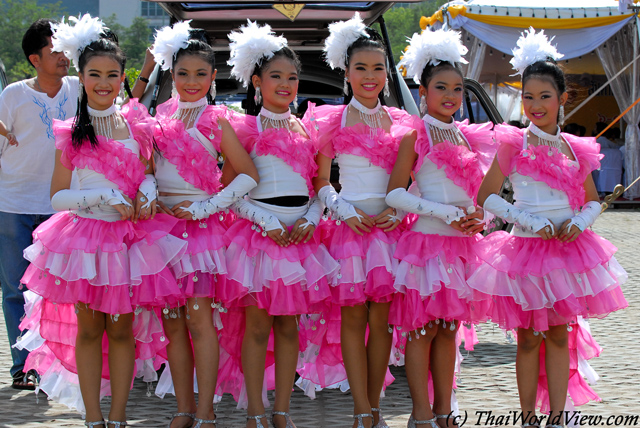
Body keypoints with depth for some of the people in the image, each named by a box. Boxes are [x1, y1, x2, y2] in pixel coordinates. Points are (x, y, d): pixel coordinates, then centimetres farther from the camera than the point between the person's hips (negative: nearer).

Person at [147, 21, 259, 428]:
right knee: (172, 322, 3)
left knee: (199, 317, -12)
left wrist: (205, 207, -8)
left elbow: (249, 176, -3)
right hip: (162, 223, 4)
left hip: (201, 225, -4)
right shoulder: (162, 115, 11)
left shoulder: (216, 122, -2)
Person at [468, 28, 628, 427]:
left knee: (560, 335, 7)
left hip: (566, 248, 3)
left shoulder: (574, 149, 6)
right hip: (526, 246, -3)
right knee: (529, 338, 3)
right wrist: (531, 221, -14)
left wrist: (579, 222, -6)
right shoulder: (513, 144, -4)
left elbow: (593, 200, 15)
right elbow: (486, 198, -5)